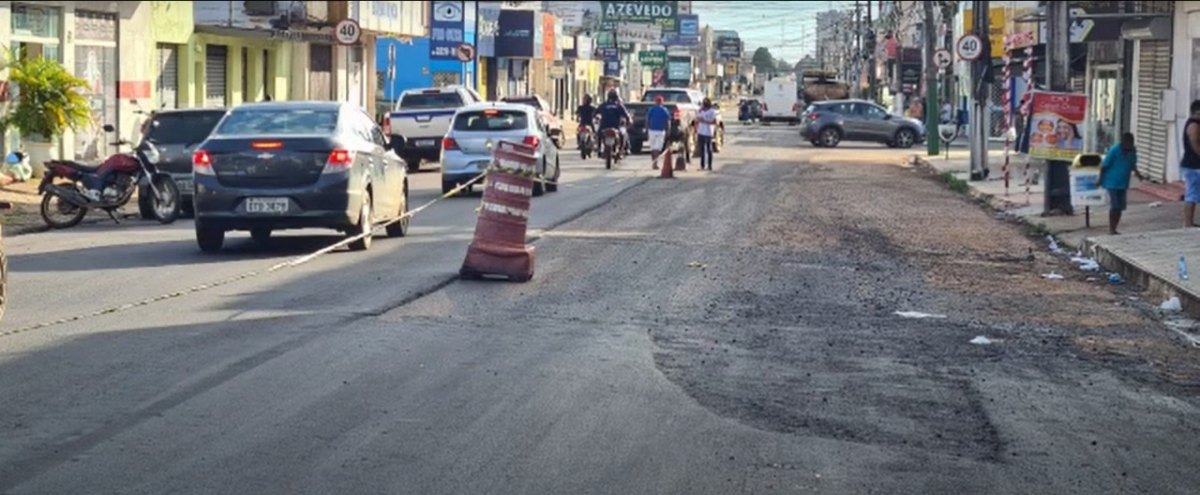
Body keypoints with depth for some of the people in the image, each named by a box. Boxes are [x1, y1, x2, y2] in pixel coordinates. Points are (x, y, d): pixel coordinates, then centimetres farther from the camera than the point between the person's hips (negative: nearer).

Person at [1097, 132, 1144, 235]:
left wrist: (1136, 172, -4)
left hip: (1123, 183, 6)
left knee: (1120, 207, 5)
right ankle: (1111, 229, -2)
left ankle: (1113, 229, 15)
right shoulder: (1114, 150, -18)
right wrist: (1100, 179, -4)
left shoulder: (1133, 151, 0)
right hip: (1112, 183, -6)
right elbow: (1104, 165, -10)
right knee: (1114, 206, -12)